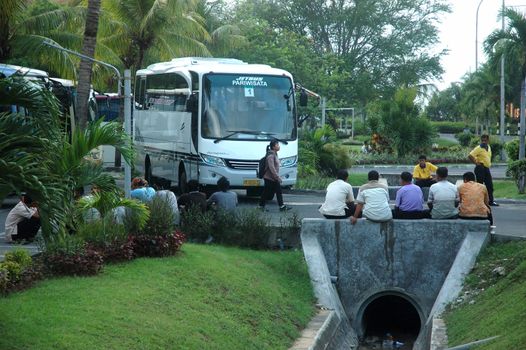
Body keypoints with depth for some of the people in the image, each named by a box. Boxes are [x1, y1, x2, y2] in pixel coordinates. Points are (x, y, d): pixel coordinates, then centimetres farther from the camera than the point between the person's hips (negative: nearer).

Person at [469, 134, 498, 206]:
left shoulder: (488, 147, 11)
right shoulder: (479, 148, -14)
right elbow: (470, 156, -24)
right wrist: (476, 163, -18)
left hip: (486, 168, 8)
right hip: (480, 168, -8)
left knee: (490, 185, 10)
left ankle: (491, 201, 17)